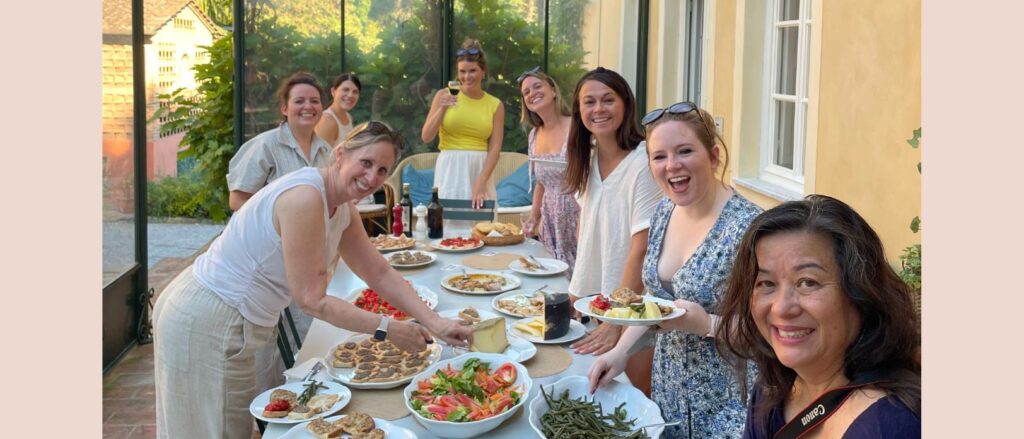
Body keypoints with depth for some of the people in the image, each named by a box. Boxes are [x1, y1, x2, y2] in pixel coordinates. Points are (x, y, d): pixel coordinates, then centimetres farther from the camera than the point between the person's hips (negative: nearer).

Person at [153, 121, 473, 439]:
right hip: (204, 323, -9)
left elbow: (381, 274, 6)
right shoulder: (305, 197, -27)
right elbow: (312, 300, -24)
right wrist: (387, 329, -18)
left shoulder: (342, 209, 3)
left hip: (233, 321, 9)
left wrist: (435, 323, -4)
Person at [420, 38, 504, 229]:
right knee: (449, 223, 0)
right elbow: (426, 137, 0)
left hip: (480, 170, 1)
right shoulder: (444, 95, 3)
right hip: (450, 170, -1)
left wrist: (480, 183, -12)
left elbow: (495, 149, -2)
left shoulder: (495, 105, 4)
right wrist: (442, 109, -14)